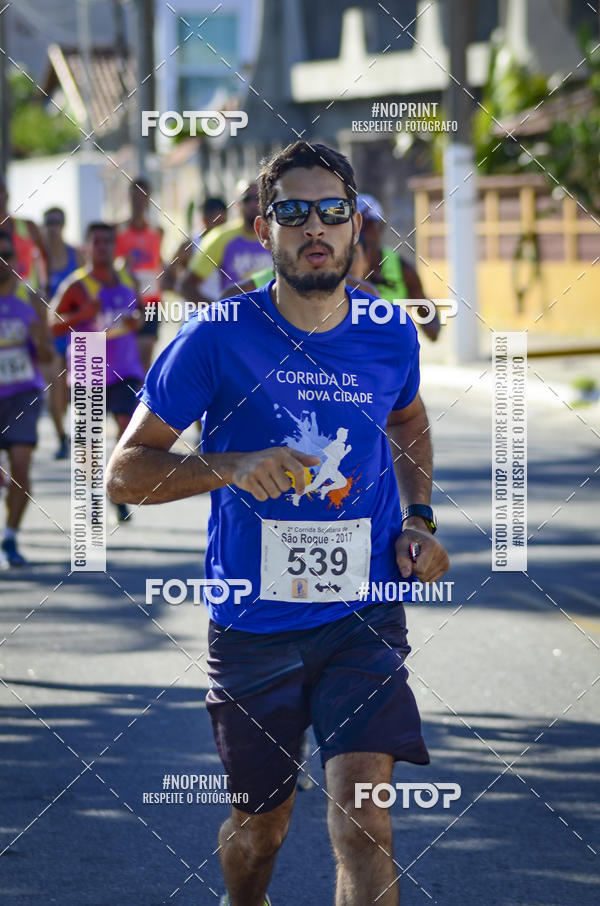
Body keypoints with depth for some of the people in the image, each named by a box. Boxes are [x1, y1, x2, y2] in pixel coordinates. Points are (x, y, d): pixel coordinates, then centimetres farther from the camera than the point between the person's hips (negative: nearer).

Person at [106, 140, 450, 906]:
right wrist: (230, 468, -24)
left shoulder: (390, 337, 0)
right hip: (252, 622, -1)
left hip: (363, 617, 1)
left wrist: (417, 519, 8)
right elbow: (123, 471, -7)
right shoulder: (217, 339, -11)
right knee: (261, 825, 15)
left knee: (362, 818, -15)